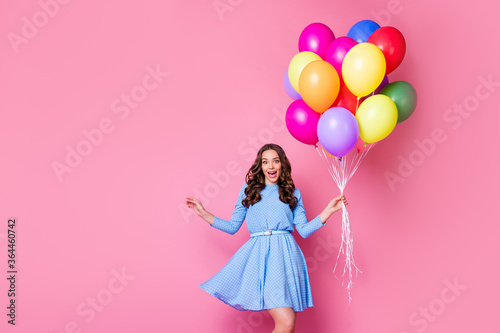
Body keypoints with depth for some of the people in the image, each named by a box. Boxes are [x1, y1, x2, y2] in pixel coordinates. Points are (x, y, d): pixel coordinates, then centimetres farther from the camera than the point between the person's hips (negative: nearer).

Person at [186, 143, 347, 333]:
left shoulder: (293, 193, 17)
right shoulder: (249, 189, 17)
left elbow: (304, 231, 9)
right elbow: (233, 226, 17)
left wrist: (329, 210, 2)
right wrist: (204, 214, 14)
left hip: (284, 254, 2)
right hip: (258, 253, -1)